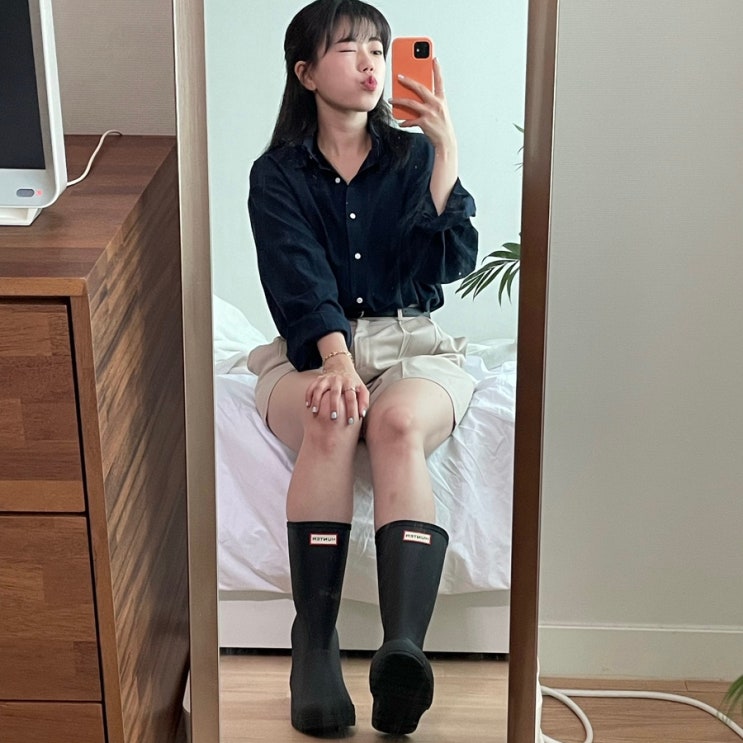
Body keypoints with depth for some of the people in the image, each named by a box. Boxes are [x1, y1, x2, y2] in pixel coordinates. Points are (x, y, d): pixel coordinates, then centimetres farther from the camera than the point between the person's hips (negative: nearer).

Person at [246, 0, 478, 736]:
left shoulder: (413, 156, 11)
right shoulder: (277, 175, 6)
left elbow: (450, 262, -4)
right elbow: (301, 281, -10)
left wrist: (446, 149, -11)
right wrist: (338, 360, -29)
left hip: (411, 344, 1)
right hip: (311, 351, 0)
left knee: (398, 424, -34)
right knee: (332, 421, -35)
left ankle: (404, 647, -51)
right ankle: (313, 646, -37)